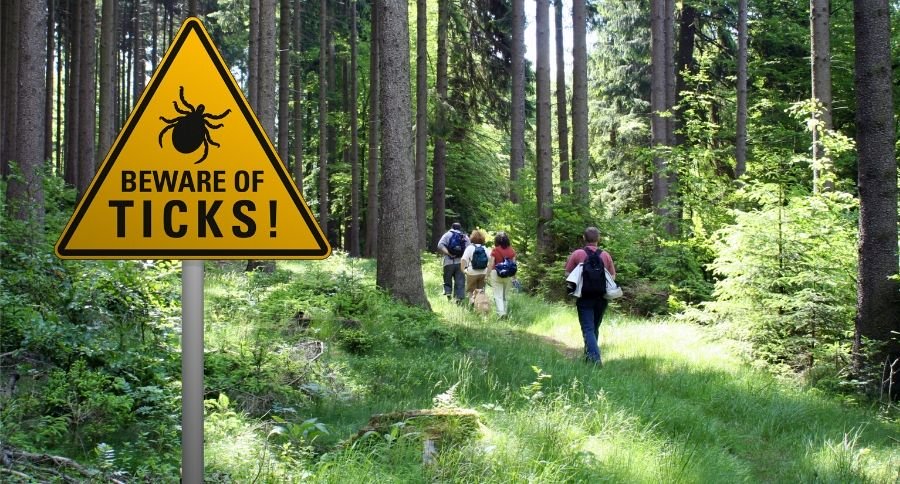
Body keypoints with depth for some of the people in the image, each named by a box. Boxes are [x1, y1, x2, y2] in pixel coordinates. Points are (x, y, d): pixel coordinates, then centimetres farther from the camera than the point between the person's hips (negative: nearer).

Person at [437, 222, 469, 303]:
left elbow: (440, 246, -9)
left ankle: (448, 292, -8)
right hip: (461, 263, 1)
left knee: (448, 280, 12)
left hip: (449, 262, -1)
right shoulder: (465, 237, 13)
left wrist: (448, 253, -9)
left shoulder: (447, 235, 7)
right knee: (459, 282, 4)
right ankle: (459, 297, -3)